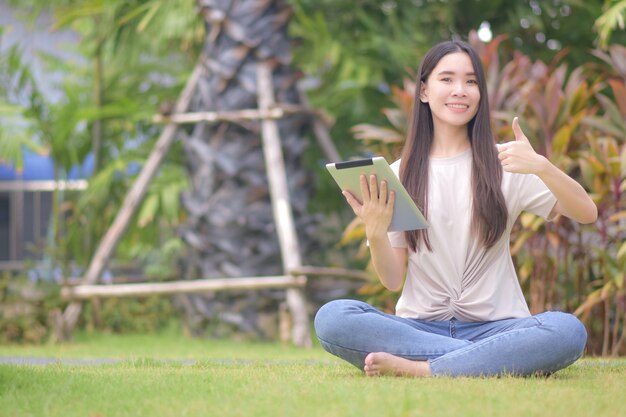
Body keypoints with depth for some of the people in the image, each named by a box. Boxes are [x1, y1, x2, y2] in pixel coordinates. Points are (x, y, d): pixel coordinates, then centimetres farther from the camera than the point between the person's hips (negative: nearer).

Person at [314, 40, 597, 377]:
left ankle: (415, 369, -28)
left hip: (492, 326, -1)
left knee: (568, 331, -32)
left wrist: (542, 167, -19)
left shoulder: (503, 164, 8)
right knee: (331, 318, -28)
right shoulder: (399, 175, 10)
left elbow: (587, 213, -3)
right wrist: (375, 234, -14)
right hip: (419, 328, 1)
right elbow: (393, 281, 6)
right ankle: (490, 360, -24)